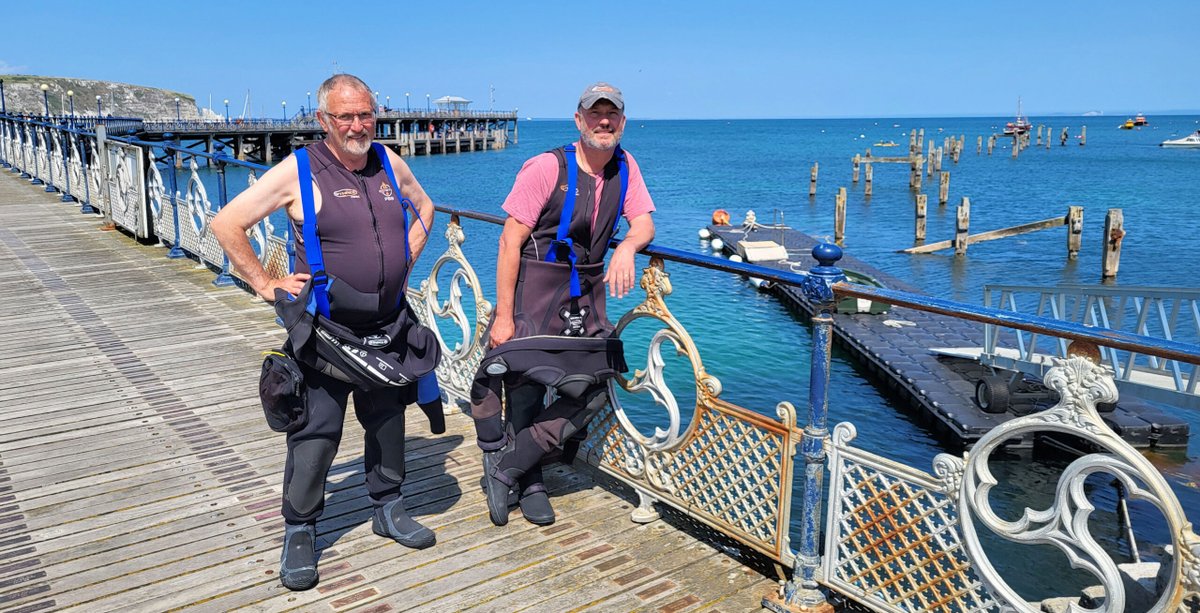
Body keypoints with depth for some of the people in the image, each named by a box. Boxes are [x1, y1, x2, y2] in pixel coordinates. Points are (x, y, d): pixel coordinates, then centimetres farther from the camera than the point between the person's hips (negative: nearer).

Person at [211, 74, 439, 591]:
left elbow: (423, 206, 23)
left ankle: (388, 509, 35)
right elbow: (226, 224, -8)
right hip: (325, 332, -5)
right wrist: (266, 285, -10)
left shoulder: (388, 163, 4)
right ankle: (299, 534, 18)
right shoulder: (298, 171, -10)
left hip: (388, 328, 5)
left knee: (388, 422, 17)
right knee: (315, 435, 0)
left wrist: (406, 260, 13)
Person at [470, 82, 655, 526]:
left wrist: (627, 247, -23)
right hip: (536, 288, -5)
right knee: (527, 387, 0)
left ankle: (506, 468, 11)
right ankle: (528, 482, 24)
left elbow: (644, 224, 3)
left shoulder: (624, 166, 3)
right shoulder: (547, 167, -14)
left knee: (593, 389, 0)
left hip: (587, 290, 6)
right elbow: (510, 242, -15)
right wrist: (503, 316, -17)